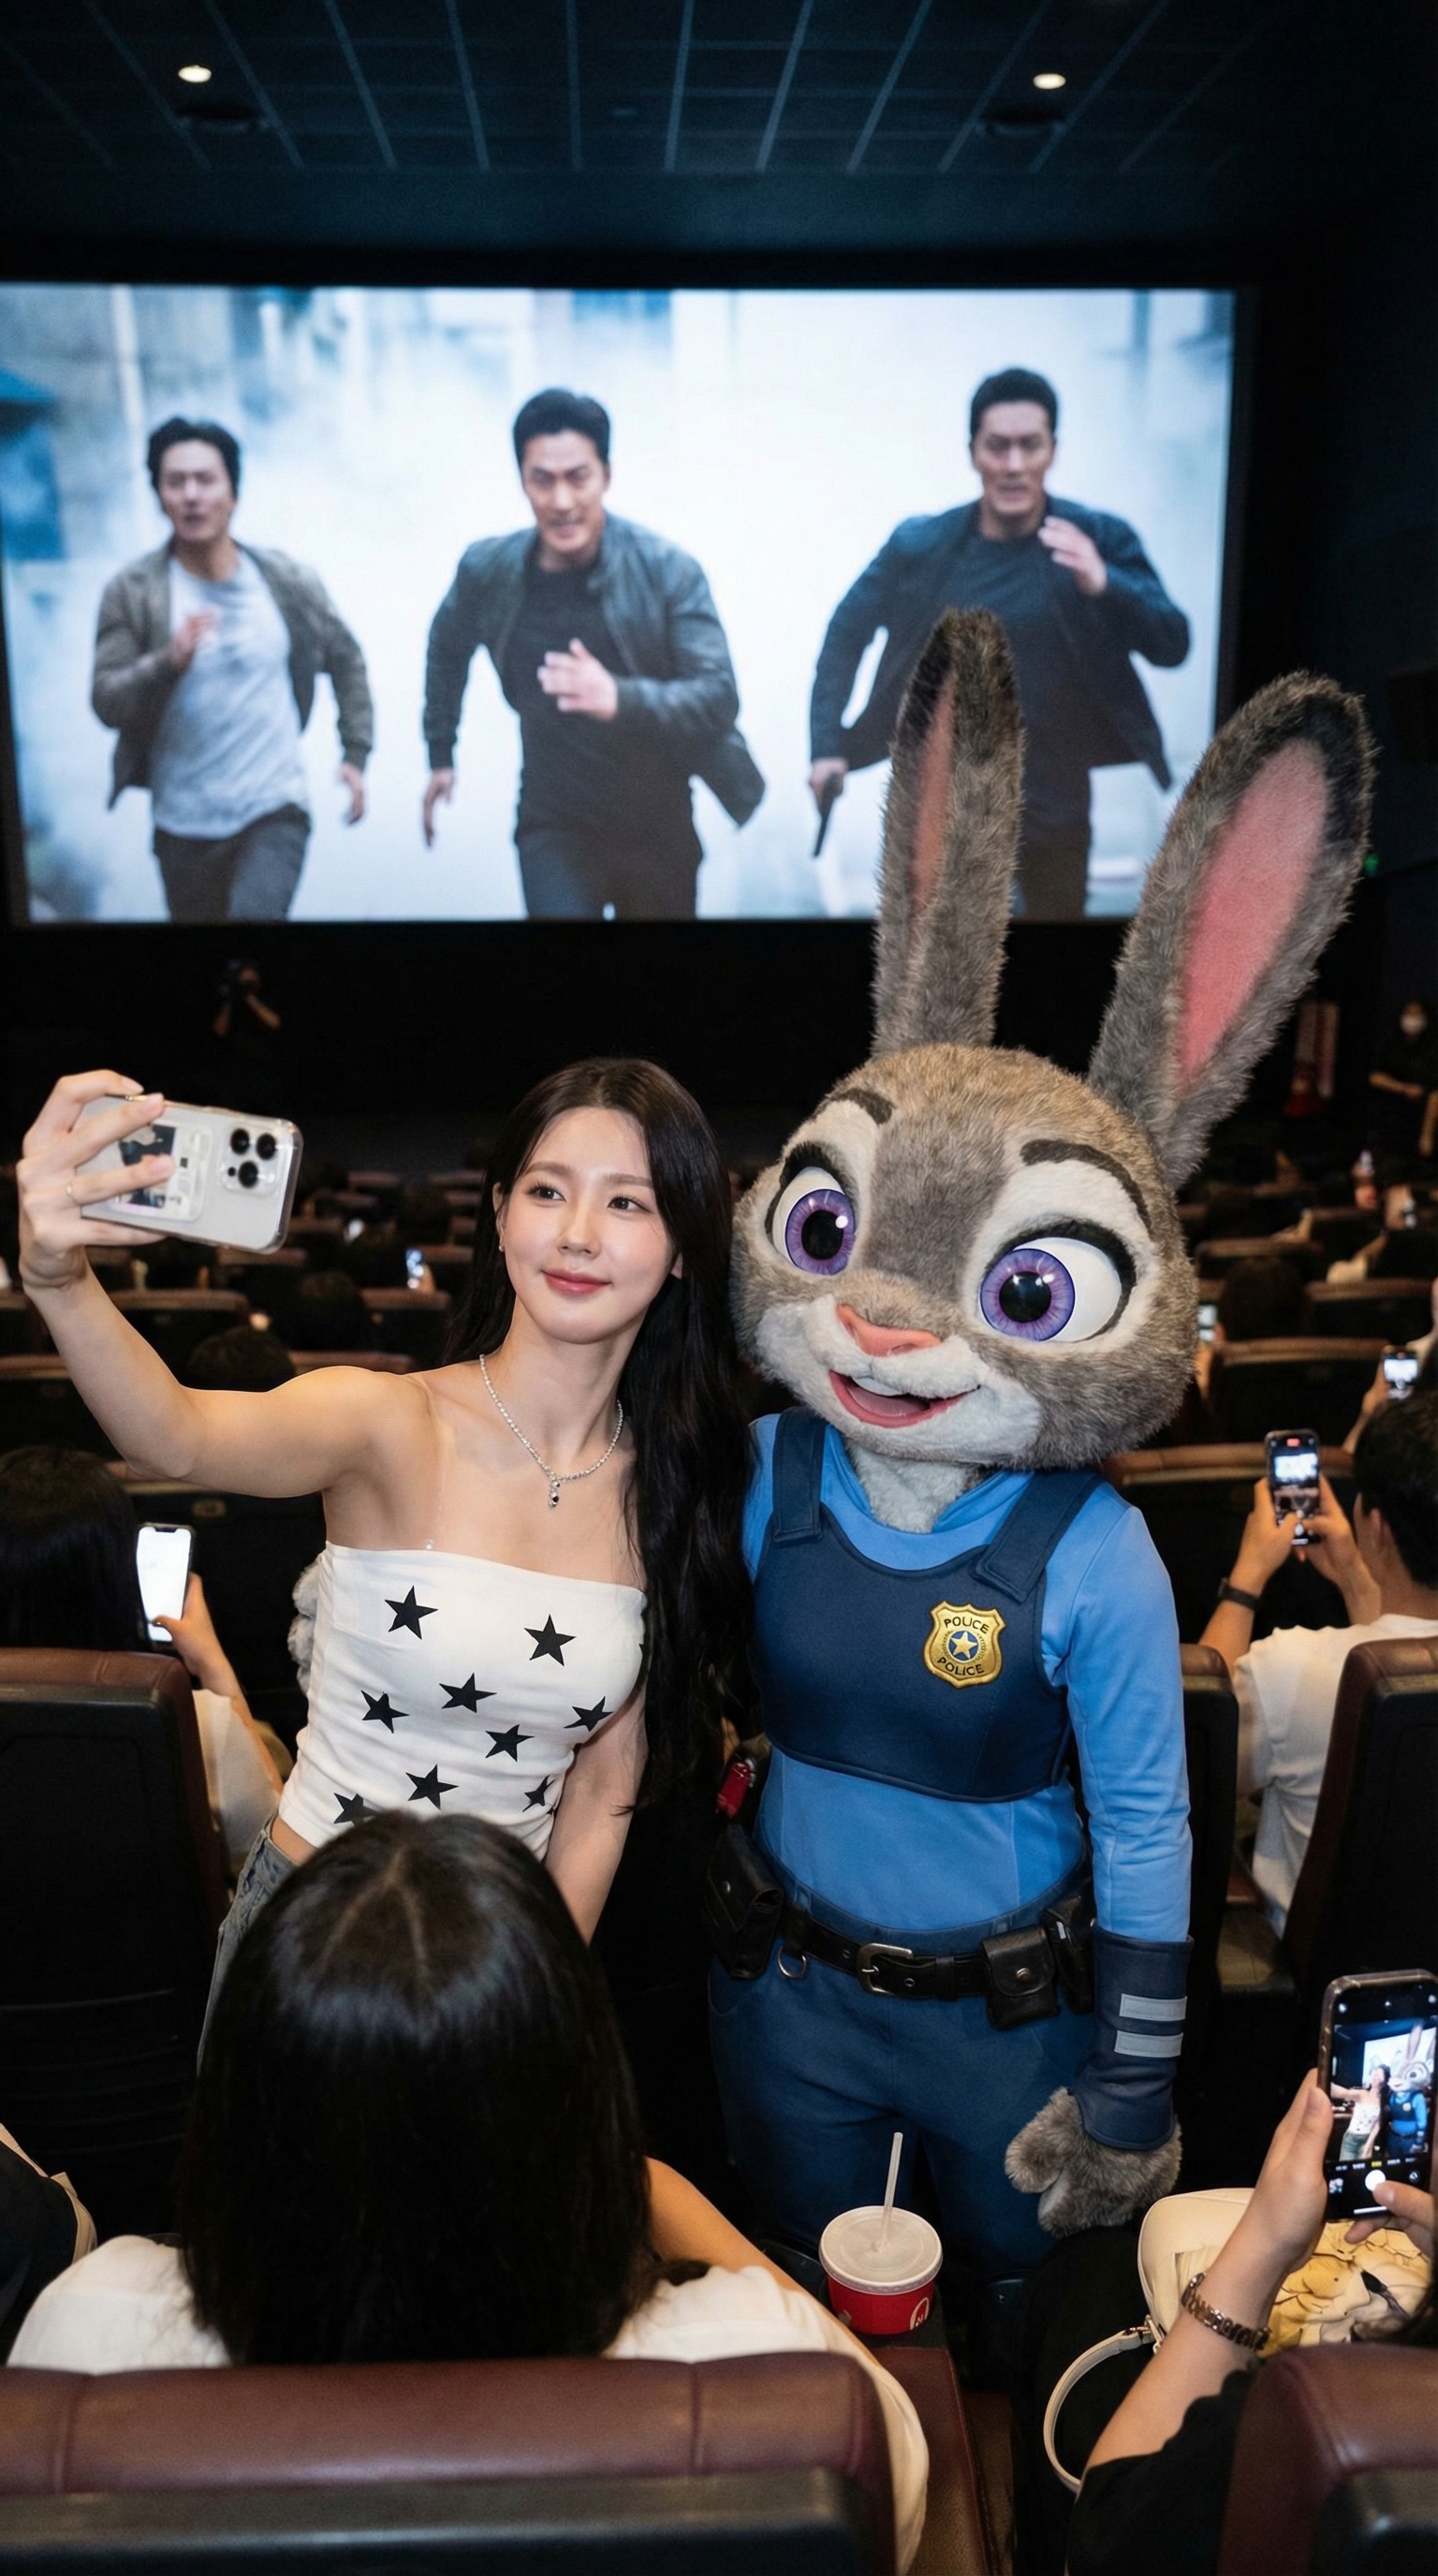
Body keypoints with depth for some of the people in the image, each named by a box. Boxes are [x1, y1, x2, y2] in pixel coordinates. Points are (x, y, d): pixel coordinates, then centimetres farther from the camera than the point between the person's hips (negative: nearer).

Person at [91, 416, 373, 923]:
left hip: (275, 808, -1)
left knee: (255, 913, -26)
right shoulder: (131, 592, -6)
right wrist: (168, 663, -29)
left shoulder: (288, 581, -1)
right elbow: (106, 701, -11)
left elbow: (345, 659, 13)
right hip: (184, 824, 1)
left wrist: (356, 753, 7)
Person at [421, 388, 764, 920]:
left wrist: (619, 698, -37)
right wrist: (440, 755, 18)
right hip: (555, 824, 1)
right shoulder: (486, 571, -6)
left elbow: (719, 697, -20)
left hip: (659, 828, 0)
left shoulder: (667, 569, -15)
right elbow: (447, 650, 16)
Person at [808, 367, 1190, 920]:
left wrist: (1103, 584, -30)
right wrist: (828, 744, -4)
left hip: (1054, 803, 1)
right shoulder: (919, 544, -5)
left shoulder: (1101, 539, -7)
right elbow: (847, 632, 6)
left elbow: (1172, 646, -13)